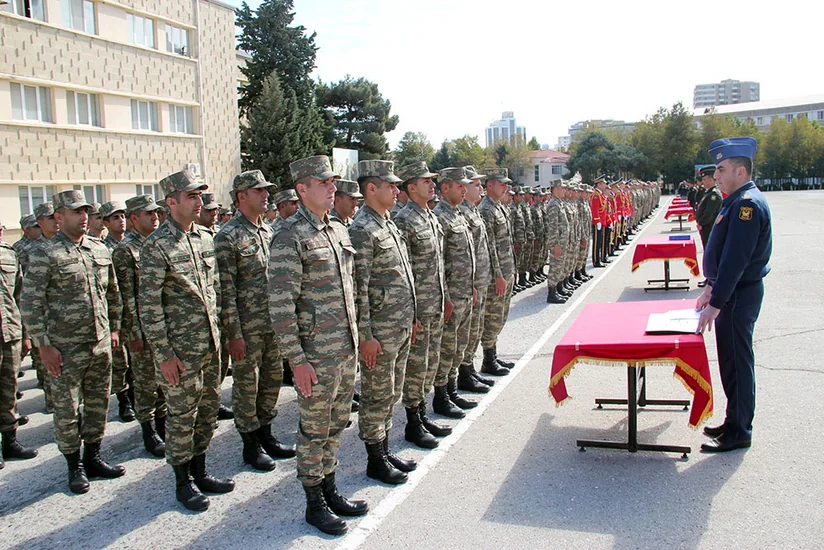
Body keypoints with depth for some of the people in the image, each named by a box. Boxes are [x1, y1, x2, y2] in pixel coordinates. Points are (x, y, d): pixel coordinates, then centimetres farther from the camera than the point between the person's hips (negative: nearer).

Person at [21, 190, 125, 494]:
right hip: (65, 350, -5)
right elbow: (29, 303, -11)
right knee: (67, 411, 6)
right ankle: (75, 466, 21)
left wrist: (114, 328, 16)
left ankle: (93, 458, 30)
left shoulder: (100, 249, 7)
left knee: (98, 404, 14)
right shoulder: (46, 254, -10)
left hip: (101, 345, 5)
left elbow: (113, 293, 18)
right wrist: (43, 345, -12)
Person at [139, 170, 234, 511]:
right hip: (180, 348, -7)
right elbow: (148, 305, -13)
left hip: (210, 344, 7)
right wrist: (163, 354, -15)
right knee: (182, 415, 4)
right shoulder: (157, 245, -12)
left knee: (208, 410, 15)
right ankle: (183, 482, 20)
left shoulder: (205, 238, 9)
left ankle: (199, 472, 30)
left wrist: (218, 334, 15)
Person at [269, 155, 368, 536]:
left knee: (337, 424, 18)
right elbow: (280, 306, -18)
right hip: (316, 354, -7)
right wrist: (297, 360, -18)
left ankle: (330, 490, 34)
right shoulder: (291, 237, -15)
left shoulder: (339, 230, 10)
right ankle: (314, 504, 22)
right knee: (314, 429, 7)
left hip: (347, 348, 8)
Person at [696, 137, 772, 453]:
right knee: (732, 360, 17)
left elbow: (735, 260, -25)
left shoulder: (747, 204, -21)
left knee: (736, 362, 0)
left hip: (740, 296, -10)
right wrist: (711, 287, 21)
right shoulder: (739, 201, 12)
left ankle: (739, 433, 11)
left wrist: (716, 303, -25)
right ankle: (734, 423, 29)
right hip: (731, 292, 10)